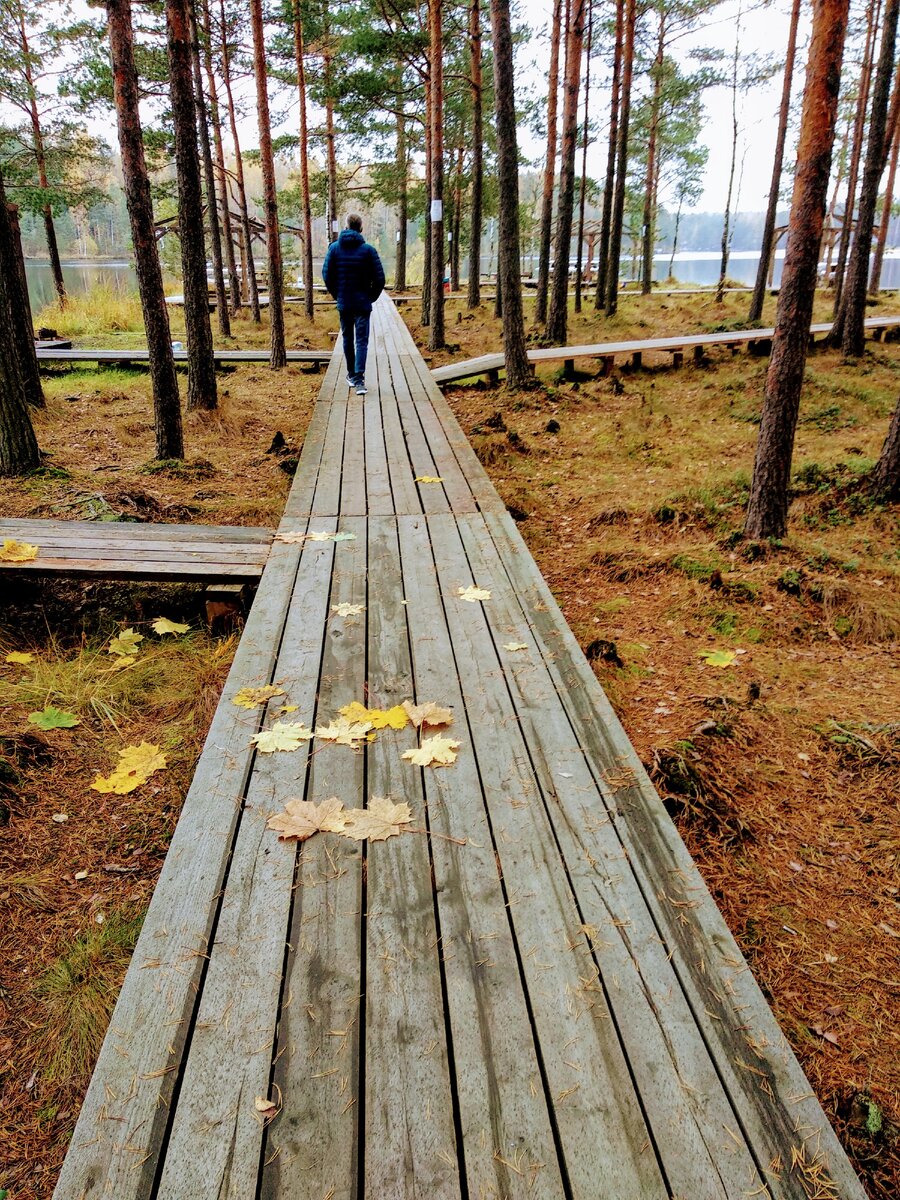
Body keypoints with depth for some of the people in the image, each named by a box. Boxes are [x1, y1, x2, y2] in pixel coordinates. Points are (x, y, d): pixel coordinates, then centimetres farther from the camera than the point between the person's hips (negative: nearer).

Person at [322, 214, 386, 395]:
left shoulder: (334, 248, 0)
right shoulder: (368, 250, -7)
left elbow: (326, 274, -1)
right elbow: (379, 278, -7)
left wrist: (337, 295, 11)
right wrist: (371, 297, 7)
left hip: (343, 303, 2)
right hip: (362, 303, -2)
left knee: (347, 338, 18)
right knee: (361, 341, -3)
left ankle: (351, 375, 27)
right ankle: (358, 379, -17)